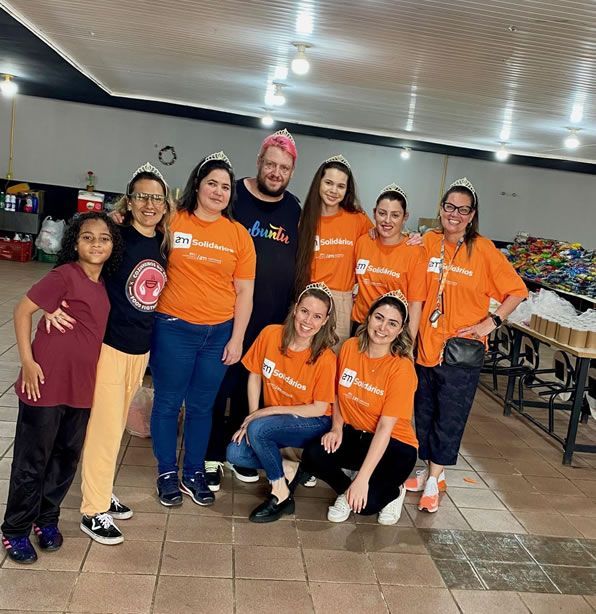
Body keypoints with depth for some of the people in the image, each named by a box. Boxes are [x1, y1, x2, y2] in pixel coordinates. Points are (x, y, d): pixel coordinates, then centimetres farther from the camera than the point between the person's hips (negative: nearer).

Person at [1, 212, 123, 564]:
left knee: (67, 456, 16)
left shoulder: (102, 283, 7)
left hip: (81, 386, 6)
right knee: (33, 458, 6)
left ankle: (47, 518, 35)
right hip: (47, 383, -6)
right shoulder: (65, 275, -13)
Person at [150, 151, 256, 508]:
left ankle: (194, 473, 31)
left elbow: (244, 293, 5)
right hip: (174, 328, -2)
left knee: (202, 407, 14)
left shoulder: (239, 235, 3)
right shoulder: (172, 221, -4)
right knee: (168, 403, 9)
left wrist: (237, 339, 2)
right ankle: (167, 473, 28)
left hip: (219, 333, 2)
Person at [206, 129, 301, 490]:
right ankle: (211, 456, 19)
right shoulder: (233, 195, -5)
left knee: (252, 386, 15)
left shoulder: (294, 209, 8)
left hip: (273, 321, 4)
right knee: (219, 385, 5)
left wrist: (295, 305, 13)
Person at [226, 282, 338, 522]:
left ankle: (281, 495, -11)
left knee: (258, 429, -30)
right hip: (273, 421, 5)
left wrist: (270, 410, -19)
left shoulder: (325, 359, -23)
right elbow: (255, 375, -1)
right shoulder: (271, 334, -14)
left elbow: (319, 409, -16)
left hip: (311, 424, -5)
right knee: (235, 453, -16)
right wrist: (253, 415, -10)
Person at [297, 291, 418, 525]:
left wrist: (362, 479, -28)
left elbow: (385, 427, -24)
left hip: (393, 444, -4)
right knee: (312, 453, -25)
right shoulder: (350, 347, -7)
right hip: (353, 434, 4)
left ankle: (393, 492, 11)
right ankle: (346, 489, 6)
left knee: (366, 502, -26)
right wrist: (337, 428, -8)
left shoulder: (402, 368, -20)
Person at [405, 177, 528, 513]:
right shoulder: (428, 242, 2)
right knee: (424, 412, 13)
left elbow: (517, 290, -3)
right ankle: (433, 471, 30)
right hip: (427, 344, 4)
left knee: (450, 416, 5)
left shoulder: (483, 249, -8)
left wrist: (491, 322, -11)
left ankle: (434, 479, 19)